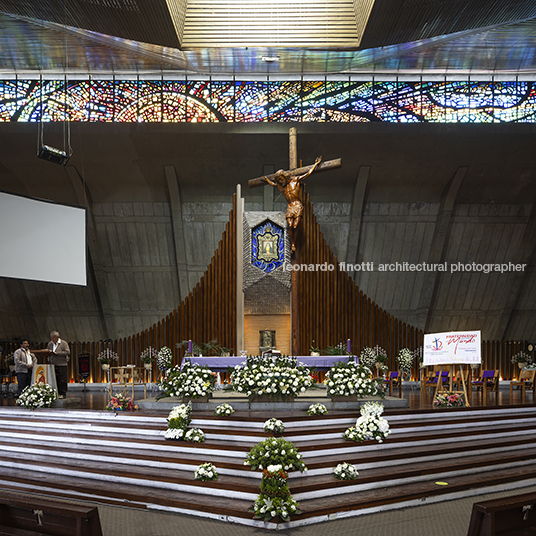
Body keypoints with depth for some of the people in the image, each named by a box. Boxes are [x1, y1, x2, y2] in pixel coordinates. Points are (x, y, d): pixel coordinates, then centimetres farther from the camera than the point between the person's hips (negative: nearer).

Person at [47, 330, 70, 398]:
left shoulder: (64, 343, -1)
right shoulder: (50, 344, 15)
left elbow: (68, 352, -11)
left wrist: (57, 353, -16)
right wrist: (49, 353, -2)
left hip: (61, 365, -5)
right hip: (52, 365, 5)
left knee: (62, 380, -4)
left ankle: (62, 394, 2)